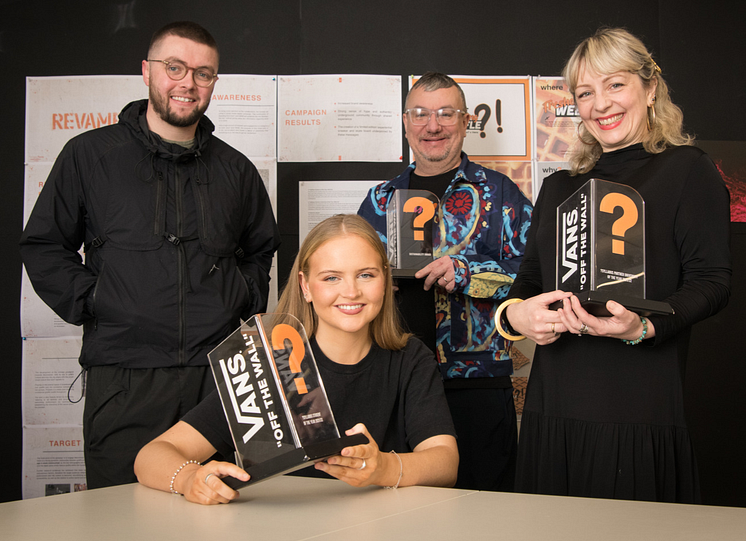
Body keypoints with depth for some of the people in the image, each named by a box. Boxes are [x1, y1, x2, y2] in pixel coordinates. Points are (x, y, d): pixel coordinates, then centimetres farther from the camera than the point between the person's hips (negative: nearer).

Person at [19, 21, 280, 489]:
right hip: (124, 377, -2)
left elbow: (261, 249, 29)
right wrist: (89, 303, -2)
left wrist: (245, 301, 12)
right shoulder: (90, 156, 7)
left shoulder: (235, 170, 15)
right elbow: (43, 245, 10)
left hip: (220, 374, 3)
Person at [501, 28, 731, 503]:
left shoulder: (687, 168, 3)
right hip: (553, 408, 5)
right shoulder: (559, 188, 20)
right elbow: (529, 278, 21)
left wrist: (642, 327, -23)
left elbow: (712, 281, -5)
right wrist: (515, 314, -3)